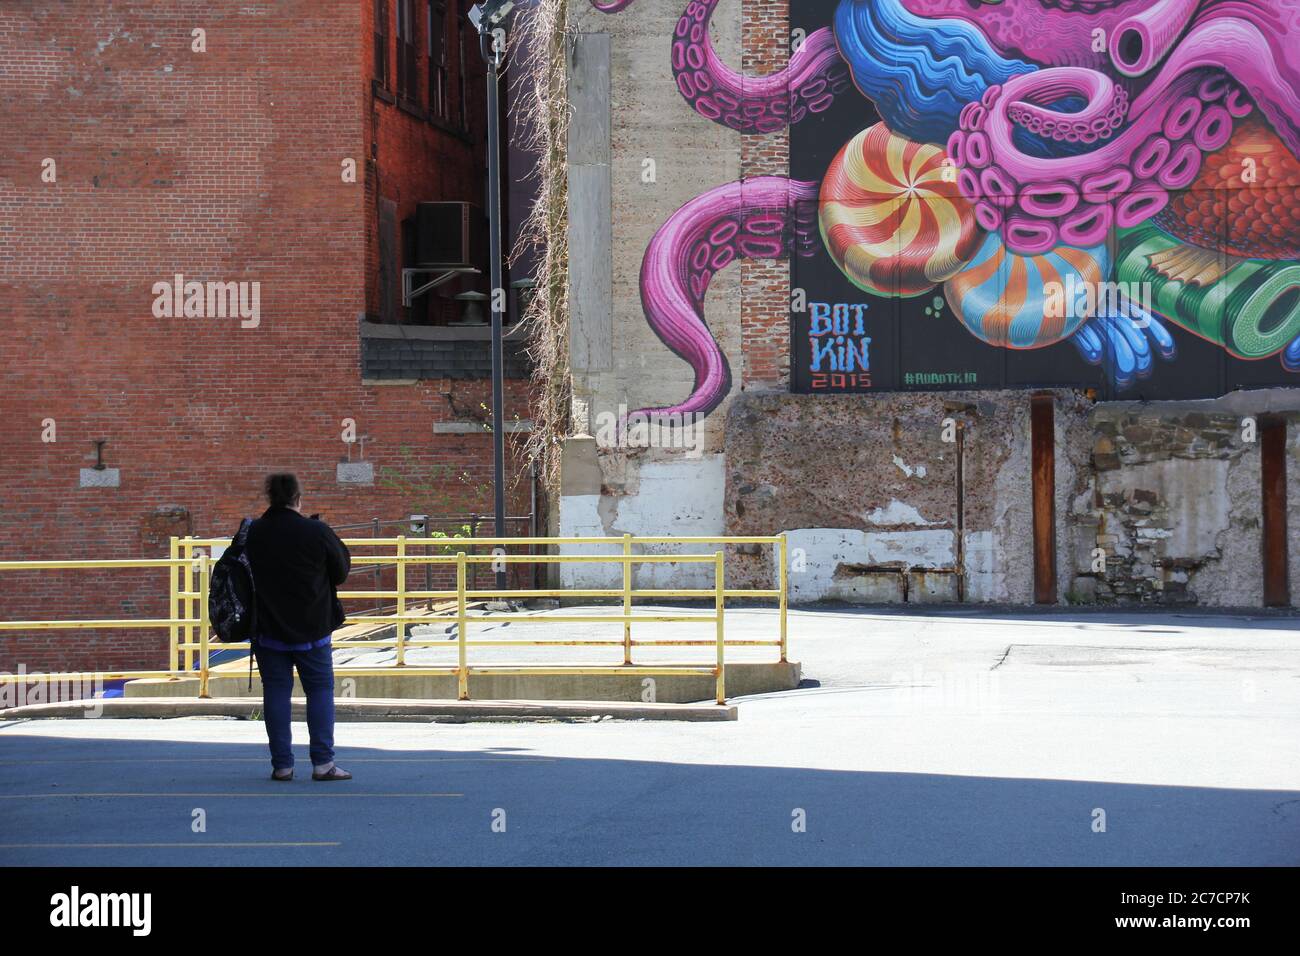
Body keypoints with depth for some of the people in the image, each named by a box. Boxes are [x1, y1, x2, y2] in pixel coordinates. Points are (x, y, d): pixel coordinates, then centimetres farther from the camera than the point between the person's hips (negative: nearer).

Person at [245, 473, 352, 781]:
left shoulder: (253, 533, -5)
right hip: (312, 628, -2)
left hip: (268, 628, 2)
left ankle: (281, 764, 5)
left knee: (276, 691, 7)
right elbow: (341, 573, -2)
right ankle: (323, 763, 2)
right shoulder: (318, 532, -13)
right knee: (320, 689, 7)